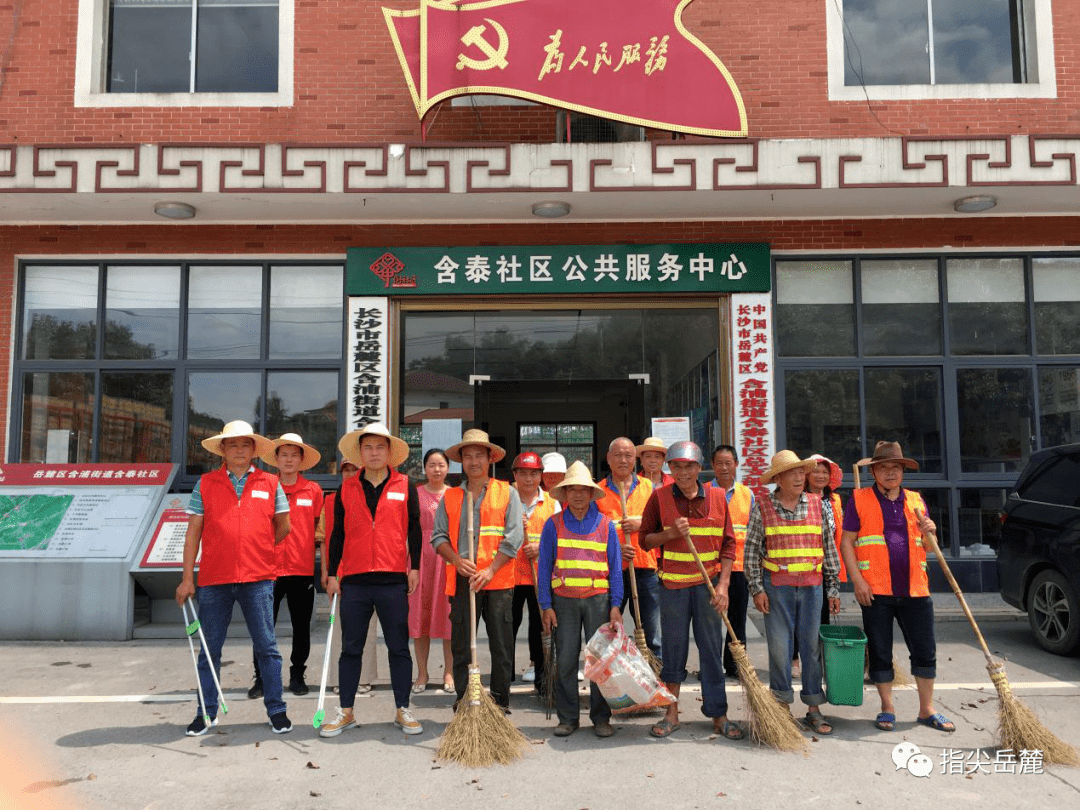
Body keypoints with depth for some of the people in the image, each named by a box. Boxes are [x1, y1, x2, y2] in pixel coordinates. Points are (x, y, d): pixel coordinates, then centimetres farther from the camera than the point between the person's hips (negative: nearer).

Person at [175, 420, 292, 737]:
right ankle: (207, 713, 21)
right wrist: (187, 577, 1)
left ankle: (276, 710, 13)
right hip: (214, 579, 1)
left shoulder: (270, 483, 6)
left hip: (258, 579, -1)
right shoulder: (206, 483, 6)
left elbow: (283, 527, 15)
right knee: (209, 649, 8)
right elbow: (193, 531, 5)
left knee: (266, 646, 2)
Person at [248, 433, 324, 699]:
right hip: (269, 568, 0)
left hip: (302, 569, 1)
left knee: (301, 627, 8)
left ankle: (297, 676, 22)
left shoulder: (313, 490, 5)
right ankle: (261, 678, 14)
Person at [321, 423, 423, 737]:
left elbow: (414, 529, 6)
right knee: (350, 648, 9)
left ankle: (403, 710, 15)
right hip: (354, 581, 2)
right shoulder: (346, 489, 9)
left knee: (399, 647, 5)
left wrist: (414, 567, 0)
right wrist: (333, 574, 7)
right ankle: (346, 712, 19)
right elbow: (337, 534, 11)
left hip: (393, 581, -1)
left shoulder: (405, 487, 6)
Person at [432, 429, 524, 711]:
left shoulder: (507, 493, 5)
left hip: (498, 581, -2)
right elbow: (439, 536, 9)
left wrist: (490, 570, -12)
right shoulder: (450, 496, 13)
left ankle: (500, 702, 14)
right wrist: (457, 560, -9)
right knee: (461, 645, 4)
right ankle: (464, 701, 16)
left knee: (501, 645, 2)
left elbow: (513, 537, -3)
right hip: (462, 581, 2)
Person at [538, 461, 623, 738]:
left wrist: (615, 605, -1)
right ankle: (567, 718, 16)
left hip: (598, 599, 0)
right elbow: (544, 566, 4)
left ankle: (601, 718, 15)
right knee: (565, 660, 4)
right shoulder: (553, 524, 5)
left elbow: (615, 567, 6)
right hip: (564, 600, 0)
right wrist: (546, 605, -1)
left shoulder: (606, 525, 5)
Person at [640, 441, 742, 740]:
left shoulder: (717, 497, 3)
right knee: (673, 648, 6)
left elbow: (728, 543, 5)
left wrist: (723, 584, -3)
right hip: (672, 583, -1)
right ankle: (672, 713, 20)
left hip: (708, 583, 1)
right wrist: (671, 533, -16)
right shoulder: (660, 497, -1)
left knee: (712, 649, 4)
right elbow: (645, 539, 2)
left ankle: (719, 715, 14)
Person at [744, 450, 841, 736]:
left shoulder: (818, 505, 6)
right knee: (779, 646, 1)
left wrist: (833, 588, 9)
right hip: (777, 586, -2)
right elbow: (751, 551, 0)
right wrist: (756, 588, -5)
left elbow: (829, 549, 11)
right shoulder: (762, 508, -1)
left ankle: (813, 709, 17)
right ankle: (781, 707, 14)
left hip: (812, 585, 2)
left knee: (812, 645, 6)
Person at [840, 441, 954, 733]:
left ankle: (927, 709, 21)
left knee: (925, 651, 6)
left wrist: (930, 532, -5)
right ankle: (887, 709, 19)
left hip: (914, 589, 3)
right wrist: (857, 580, -11)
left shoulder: (915, 500, 12)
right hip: (876, 590, -3)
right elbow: (846, 542, -2)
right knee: (880, 652, 5)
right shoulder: (859, 500, 1)